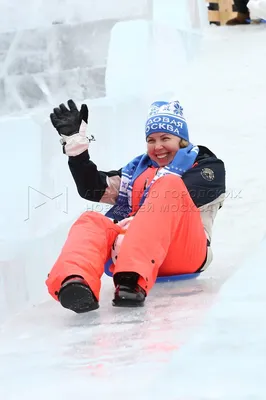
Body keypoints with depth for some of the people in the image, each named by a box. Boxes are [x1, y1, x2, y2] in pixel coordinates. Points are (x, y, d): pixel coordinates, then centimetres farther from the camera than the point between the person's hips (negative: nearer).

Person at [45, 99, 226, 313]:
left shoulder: (208, 166, 14)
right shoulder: (137, 169, 30)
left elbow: (177, 199, -6)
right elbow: (92, 188, 17)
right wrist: (75, 140, 11)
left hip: (186, 252, -4)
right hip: (136, 245, 4)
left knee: (169, 186, -28)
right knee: (92, 221, -21)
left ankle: (133, 280, -55)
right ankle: (76, 282, -58)